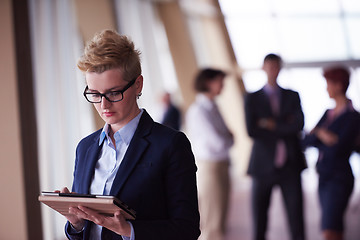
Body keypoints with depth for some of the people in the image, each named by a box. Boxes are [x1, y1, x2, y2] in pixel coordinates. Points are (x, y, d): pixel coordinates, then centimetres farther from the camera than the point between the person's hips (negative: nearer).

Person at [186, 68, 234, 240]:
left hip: (221, 166, 9)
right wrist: (230, 139, 0)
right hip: (208, 166, -9)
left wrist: (227, 138, -5)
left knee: (219, 220, 13)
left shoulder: (212, 107, 13)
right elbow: (218, 143, -19)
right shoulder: (198, 110, -16)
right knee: (211, 221, -4)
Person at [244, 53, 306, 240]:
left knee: (296, 216, -1)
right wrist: (284, 128, -6)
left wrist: (273, 125, -8)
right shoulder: (252, 98, 5)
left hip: (290, 165, 1)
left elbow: (299, 124, -7)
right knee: (259, 217, 5)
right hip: (264, 166, -1)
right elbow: (252, 131, -9)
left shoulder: (292, 96, 10)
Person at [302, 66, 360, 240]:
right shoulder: (328, 114, 14)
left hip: (339, 179, -8)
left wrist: (317, 135, -2)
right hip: (324, 178, 8)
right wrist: (322, 136, -11)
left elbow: (337, 150, -18)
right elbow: (306, 141, 8)